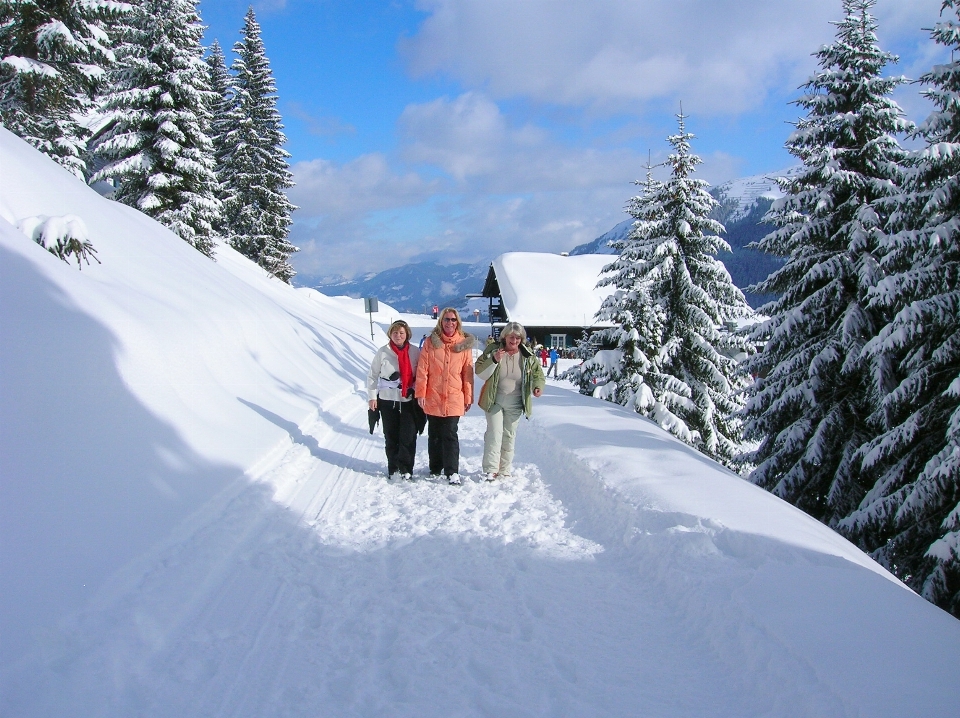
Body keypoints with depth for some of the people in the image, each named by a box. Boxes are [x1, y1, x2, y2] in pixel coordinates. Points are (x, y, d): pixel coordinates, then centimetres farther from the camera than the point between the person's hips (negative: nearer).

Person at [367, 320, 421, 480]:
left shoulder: (415, 352, 1)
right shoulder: (383, 352, 0)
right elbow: (373, 376, 6)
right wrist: (372, 397, 1)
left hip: (409, 401, 0)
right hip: (387, 400, 0)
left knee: (408, 436, -5)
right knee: (391, 436, 6)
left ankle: (405, 468, 7)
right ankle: (393, 468, 16)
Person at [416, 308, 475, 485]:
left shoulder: (464, 344, 2)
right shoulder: (431, 342, 1)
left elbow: (468, 373, 3)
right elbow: (422, 369, -1)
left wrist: (468, 397, 2)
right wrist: (420, 393, -6)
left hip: (454, 399, -1)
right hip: (432, 398, 1)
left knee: (450, 435, -5)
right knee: (434, 435, 13)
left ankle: (452, 471, 1)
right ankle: (435, 469, 25)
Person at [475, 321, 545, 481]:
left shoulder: (528, 356, -4)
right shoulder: (492, 351, -9)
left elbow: (538, 374, 7)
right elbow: (480, 373, -11)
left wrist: (538, 386, -15)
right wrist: (494, 360, -27)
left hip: (515, 404, 2)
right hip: (494, 402, -2)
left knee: (509, 436, 11)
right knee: (494, 434, -12)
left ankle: (505, 471, 22)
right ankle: (491, 469, -9)